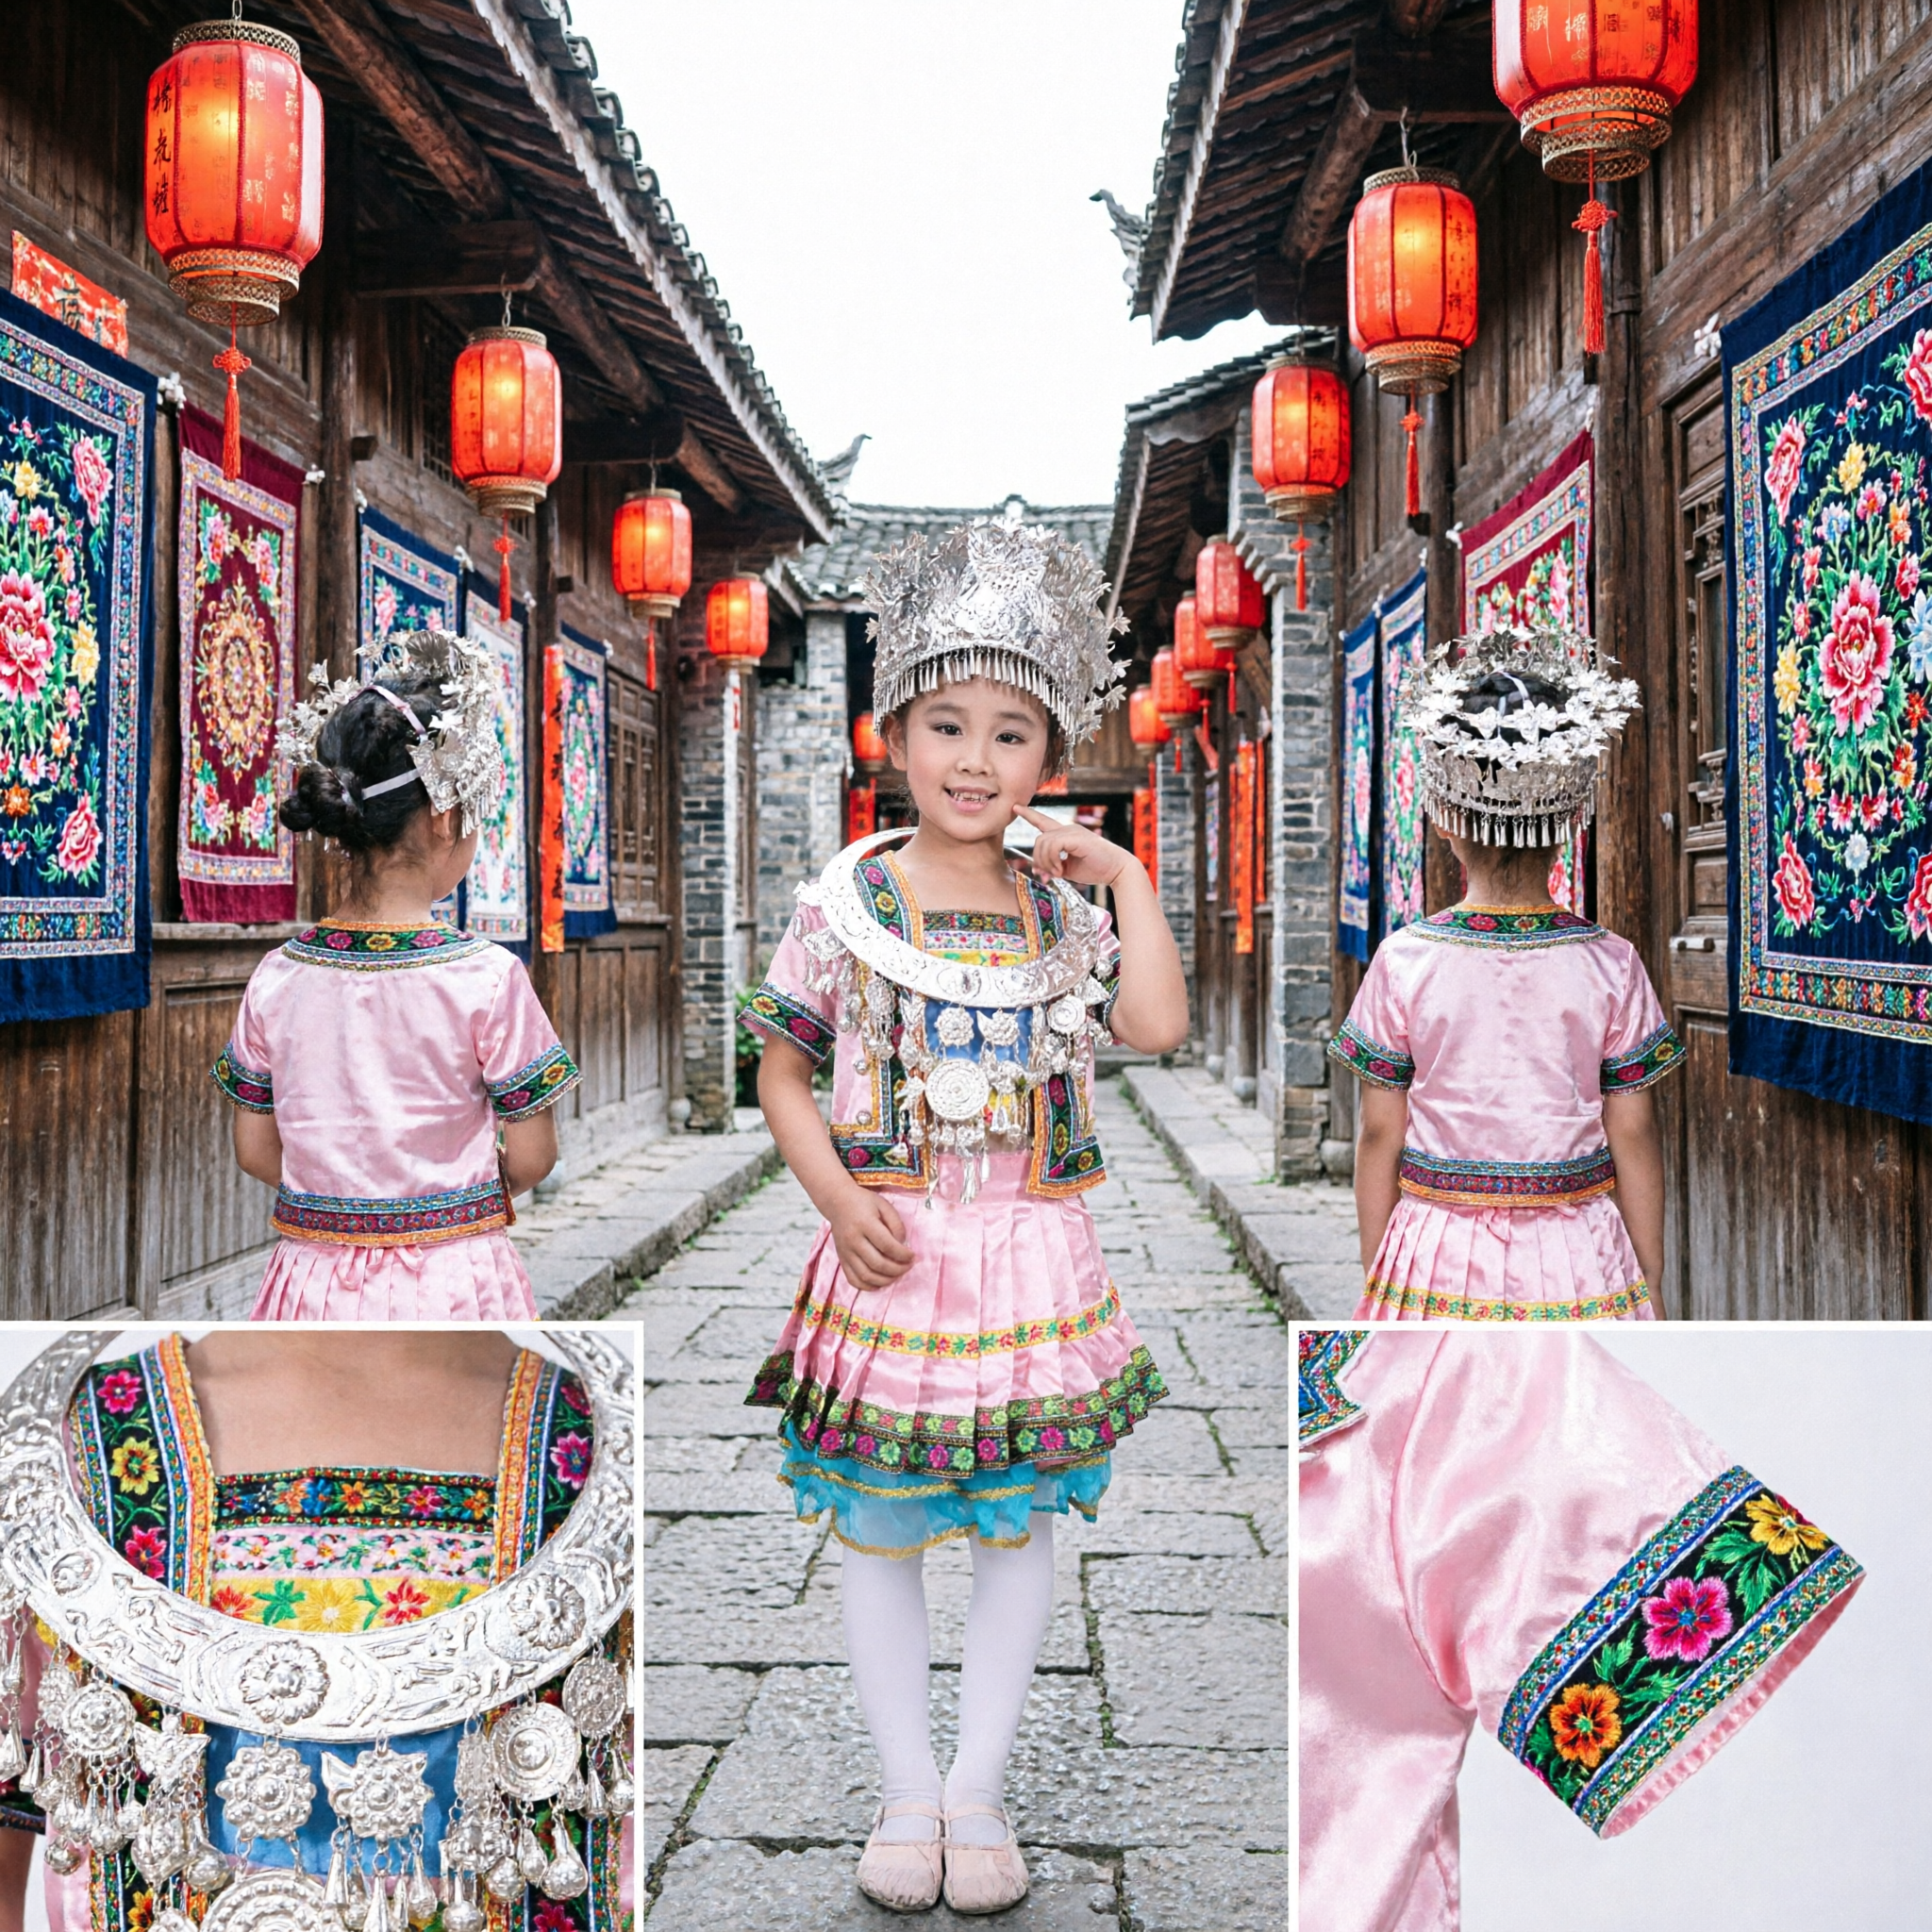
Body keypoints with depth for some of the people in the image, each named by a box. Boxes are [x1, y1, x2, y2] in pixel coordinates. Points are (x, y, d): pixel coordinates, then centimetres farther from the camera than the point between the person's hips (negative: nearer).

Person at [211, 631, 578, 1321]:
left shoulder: (276, 979, -2)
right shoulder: (488, 978, -14)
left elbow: (256, 1149, 6)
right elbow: (530, 1159, -6)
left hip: (313, 1281, 4)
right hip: (451, 1282, -4)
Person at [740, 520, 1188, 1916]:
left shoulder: (1066, 905, 2)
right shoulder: (852, 902, -3)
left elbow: (1158, 1027, -12)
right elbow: (782, 1069, 2)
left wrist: (1126, 880, -10)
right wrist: (836, 1196, -11)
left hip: (1034, 1261, 2)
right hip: (890, 1256, -1)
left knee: (1020, 1529, 10)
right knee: (880, 1535, 9)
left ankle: (980, 1792, 27)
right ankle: (907, 1790, 27)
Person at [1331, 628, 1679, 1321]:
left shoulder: (1403, 961, -7)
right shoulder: (1611, 965, -5)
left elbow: (1380, 1136, -2)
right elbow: (1633, 1136, 0)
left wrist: (1376, 1279, 10)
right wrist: (1650, 1285, 12)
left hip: (1442, 1259, 0)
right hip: (1580, 1263, 1)